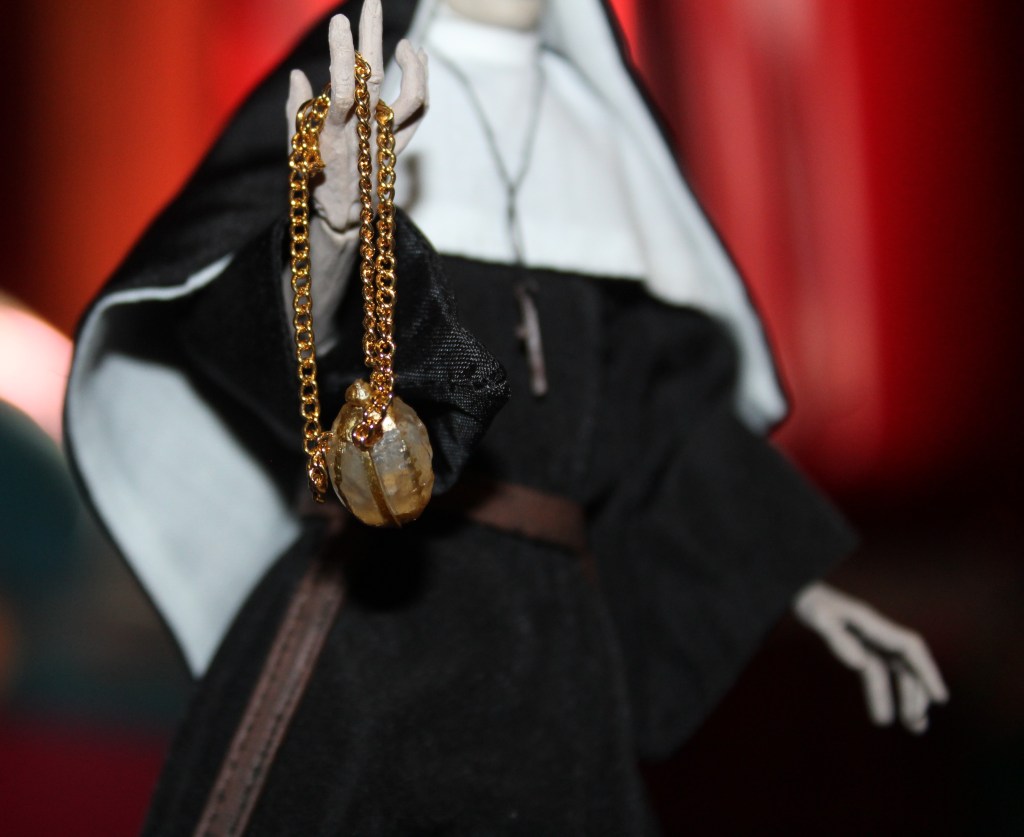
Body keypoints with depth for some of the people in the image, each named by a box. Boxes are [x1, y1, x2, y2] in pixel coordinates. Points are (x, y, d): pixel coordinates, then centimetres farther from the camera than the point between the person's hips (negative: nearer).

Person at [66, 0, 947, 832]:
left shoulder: (592, 131, 14)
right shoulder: (348, 100, 0)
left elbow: (660, 393, 16)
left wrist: (805, 586, 14)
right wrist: (336, 233, -43)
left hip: (551, 633, 4)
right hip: (372, 610, -4)